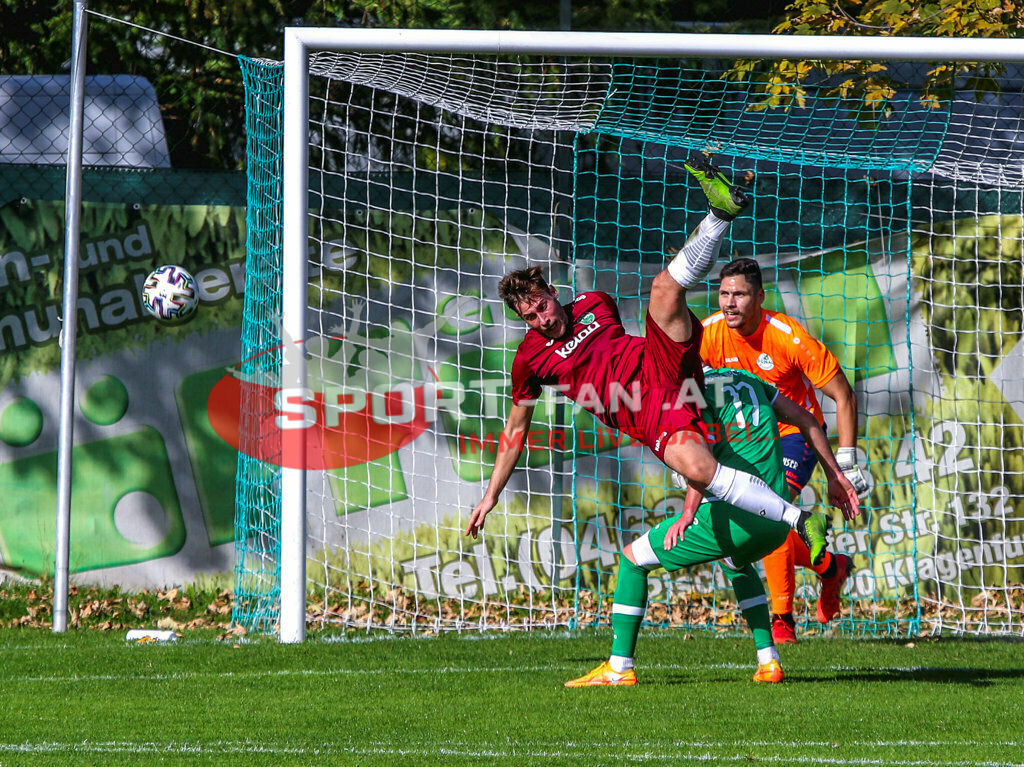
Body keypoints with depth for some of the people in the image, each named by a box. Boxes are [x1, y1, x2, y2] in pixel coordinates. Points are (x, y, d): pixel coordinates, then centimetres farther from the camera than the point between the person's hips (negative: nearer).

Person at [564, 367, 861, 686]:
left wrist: (688, 514, -30)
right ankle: (768, 662, 27)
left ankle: (619, 668, 8)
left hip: (732, 515, -7)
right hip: (777, 523, 7)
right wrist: (834, 476, 28)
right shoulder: (741, 377, 19)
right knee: (735, 562, 41)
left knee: (632, 559, 9)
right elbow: (805, 419, 23)